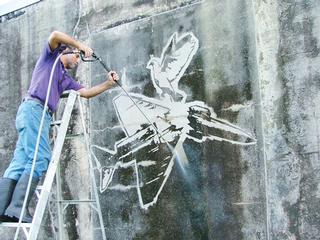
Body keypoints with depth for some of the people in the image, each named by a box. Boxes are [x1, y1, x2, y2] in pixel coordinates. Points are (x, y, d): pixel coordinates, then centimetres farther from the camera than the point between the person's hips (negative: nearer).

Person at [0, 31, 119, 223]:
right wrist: (81, 46, -2)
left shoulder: (66, 78, 30)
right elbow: (55, 35, -7)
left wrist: (109, 84, 19)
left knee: (20, 163, -2)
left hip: (43, 115, 9)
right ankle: (17, 207, -25)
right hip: (33, 108, -9)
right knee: (40, 159, -18)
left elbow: (86, 92, 25)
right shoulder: (50, 57, 11)